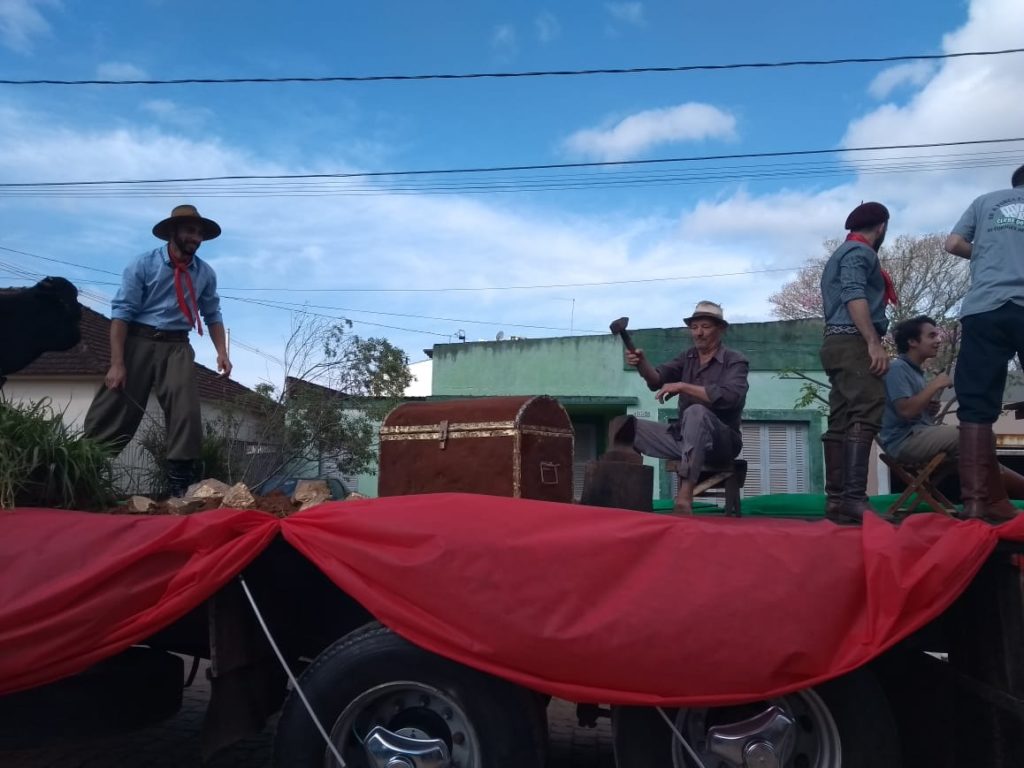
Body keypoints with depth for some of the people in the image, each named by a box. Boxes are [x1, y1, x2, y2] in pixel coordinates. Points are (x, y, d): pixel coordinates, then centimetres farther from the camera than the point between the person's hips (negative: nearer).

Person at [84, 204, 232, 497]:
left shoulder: (205, 273, 6)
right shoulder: (145, 264, -4)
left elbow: (213, 316, 14)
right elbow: (122, 312, -8)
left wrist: (222, 352, -2)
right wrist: (117, 363, -15)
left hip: (177, 346, 3)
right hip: (139, 341, -3)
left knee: (186, 413, -7)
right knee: (115, 413, -4)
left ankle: (179, 484, 0)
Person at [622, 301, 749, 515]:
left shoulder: (735, 361, -4)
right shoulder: (687, 357, 11)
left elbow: (729, 396, -23)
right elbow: (657, 379, -4)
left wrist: (682, 386, -23)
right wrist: (641, 363, -26)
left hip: (722, 440, -6)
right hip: (684, 437, 6)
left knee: (696, 412, -38)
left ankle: (685, 497, -46)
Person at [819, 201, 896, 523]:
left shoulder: (842, 253, 28)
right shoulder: (859, 252, -2)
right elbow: (854, 297, -16)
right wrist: (875, 343, -23)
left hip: (838, 343, 10)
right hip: (853, 342, -10)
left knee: (841, 422, 4)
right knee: (867, 412, -19)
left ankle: (836, 499, 2)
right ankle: (854, 497, -29)